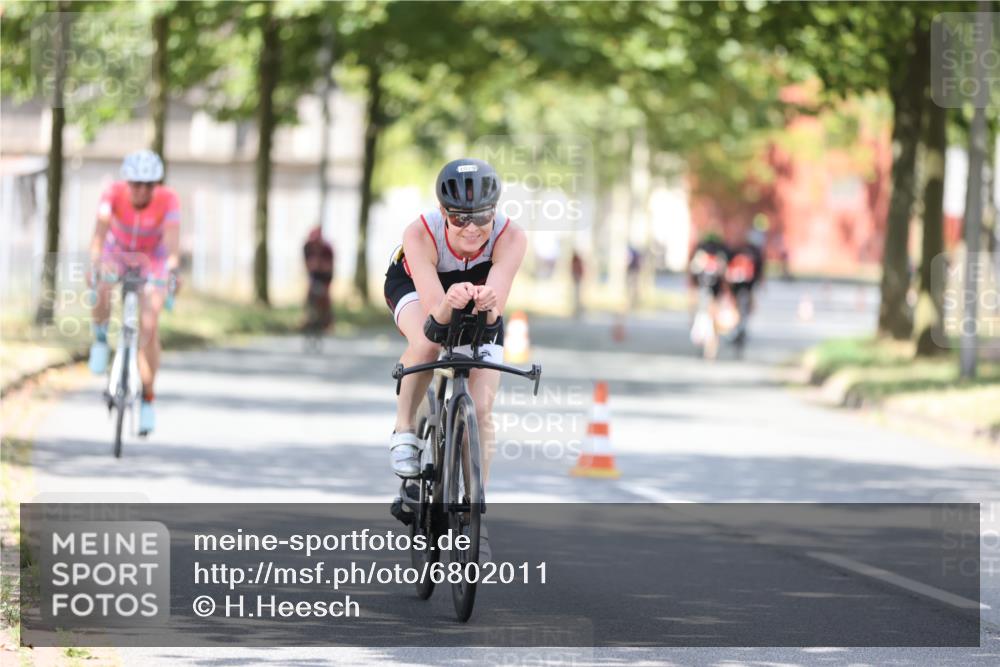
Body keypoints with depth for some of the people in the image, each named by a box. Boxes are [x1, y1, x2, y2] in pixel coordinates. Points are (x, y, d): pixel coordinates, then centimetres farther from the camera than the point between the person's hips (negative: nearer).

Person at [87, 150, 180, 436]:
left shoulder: (168, 200, -29)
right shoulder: (114, 193, -29)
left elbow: (172, 238, -42)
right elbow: (100, 230, -41)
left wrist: (172, 267, -61)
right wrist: (95, 261, -58)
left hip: (153, 258, -1)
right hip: (117, 252, 1)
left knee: (149, 329, -13)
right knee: (101, 288, -31)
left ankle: (147, 399, 2)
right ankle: (100, 337, 1)